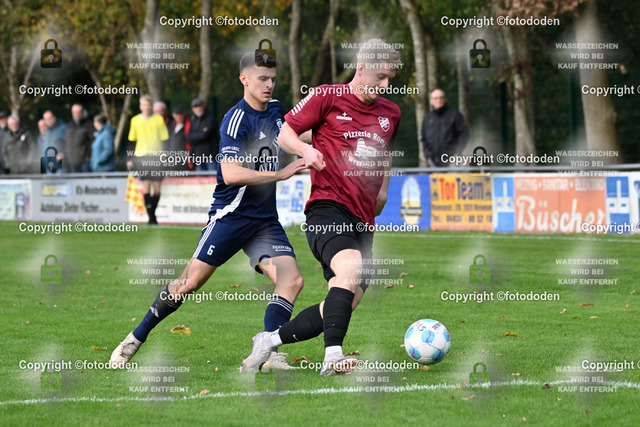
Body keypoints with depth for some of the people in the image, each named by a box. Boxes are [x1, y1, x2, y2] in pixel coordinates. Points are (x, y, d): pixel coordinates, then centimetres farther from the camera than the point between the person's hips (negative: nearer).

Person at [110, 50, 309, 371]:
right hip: (230, 214, -6)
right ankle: (136, 338, 10)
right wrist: (281, 174, -25)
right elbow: (230, 174, -26)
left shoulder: (276, 111, 10)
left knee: (292, 280, -13)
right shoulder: (237, 118, -13)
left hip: (265, 220, 7)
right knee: (190, 282, -6)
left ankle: (269, 356, -18)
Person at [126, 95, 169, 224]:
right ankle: (151, 217, -12)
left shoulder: (159, 119, 7)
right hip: (141, 156, 0)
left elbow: (165, 139, 8)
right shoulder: (135, 120, 10)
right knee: (146, 187, -9)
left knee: (157, 188, -1)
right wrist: (130, 159, 9)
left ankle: (153, 213, 14)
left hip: (157, 157, 0)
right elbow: (132, 141, 15)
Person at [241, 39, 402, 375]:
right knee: (350, 266, -34)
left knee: (343, 304, 1)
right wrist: (307, 150, -15)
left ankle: (269, 341, 19)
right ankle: (333, 356, -39)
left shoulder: (390, 113, 17)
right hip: (327, 208, -7)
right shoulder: (327, 97, 1)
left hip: (363, 220, 7)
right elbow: (284, 134, 5)